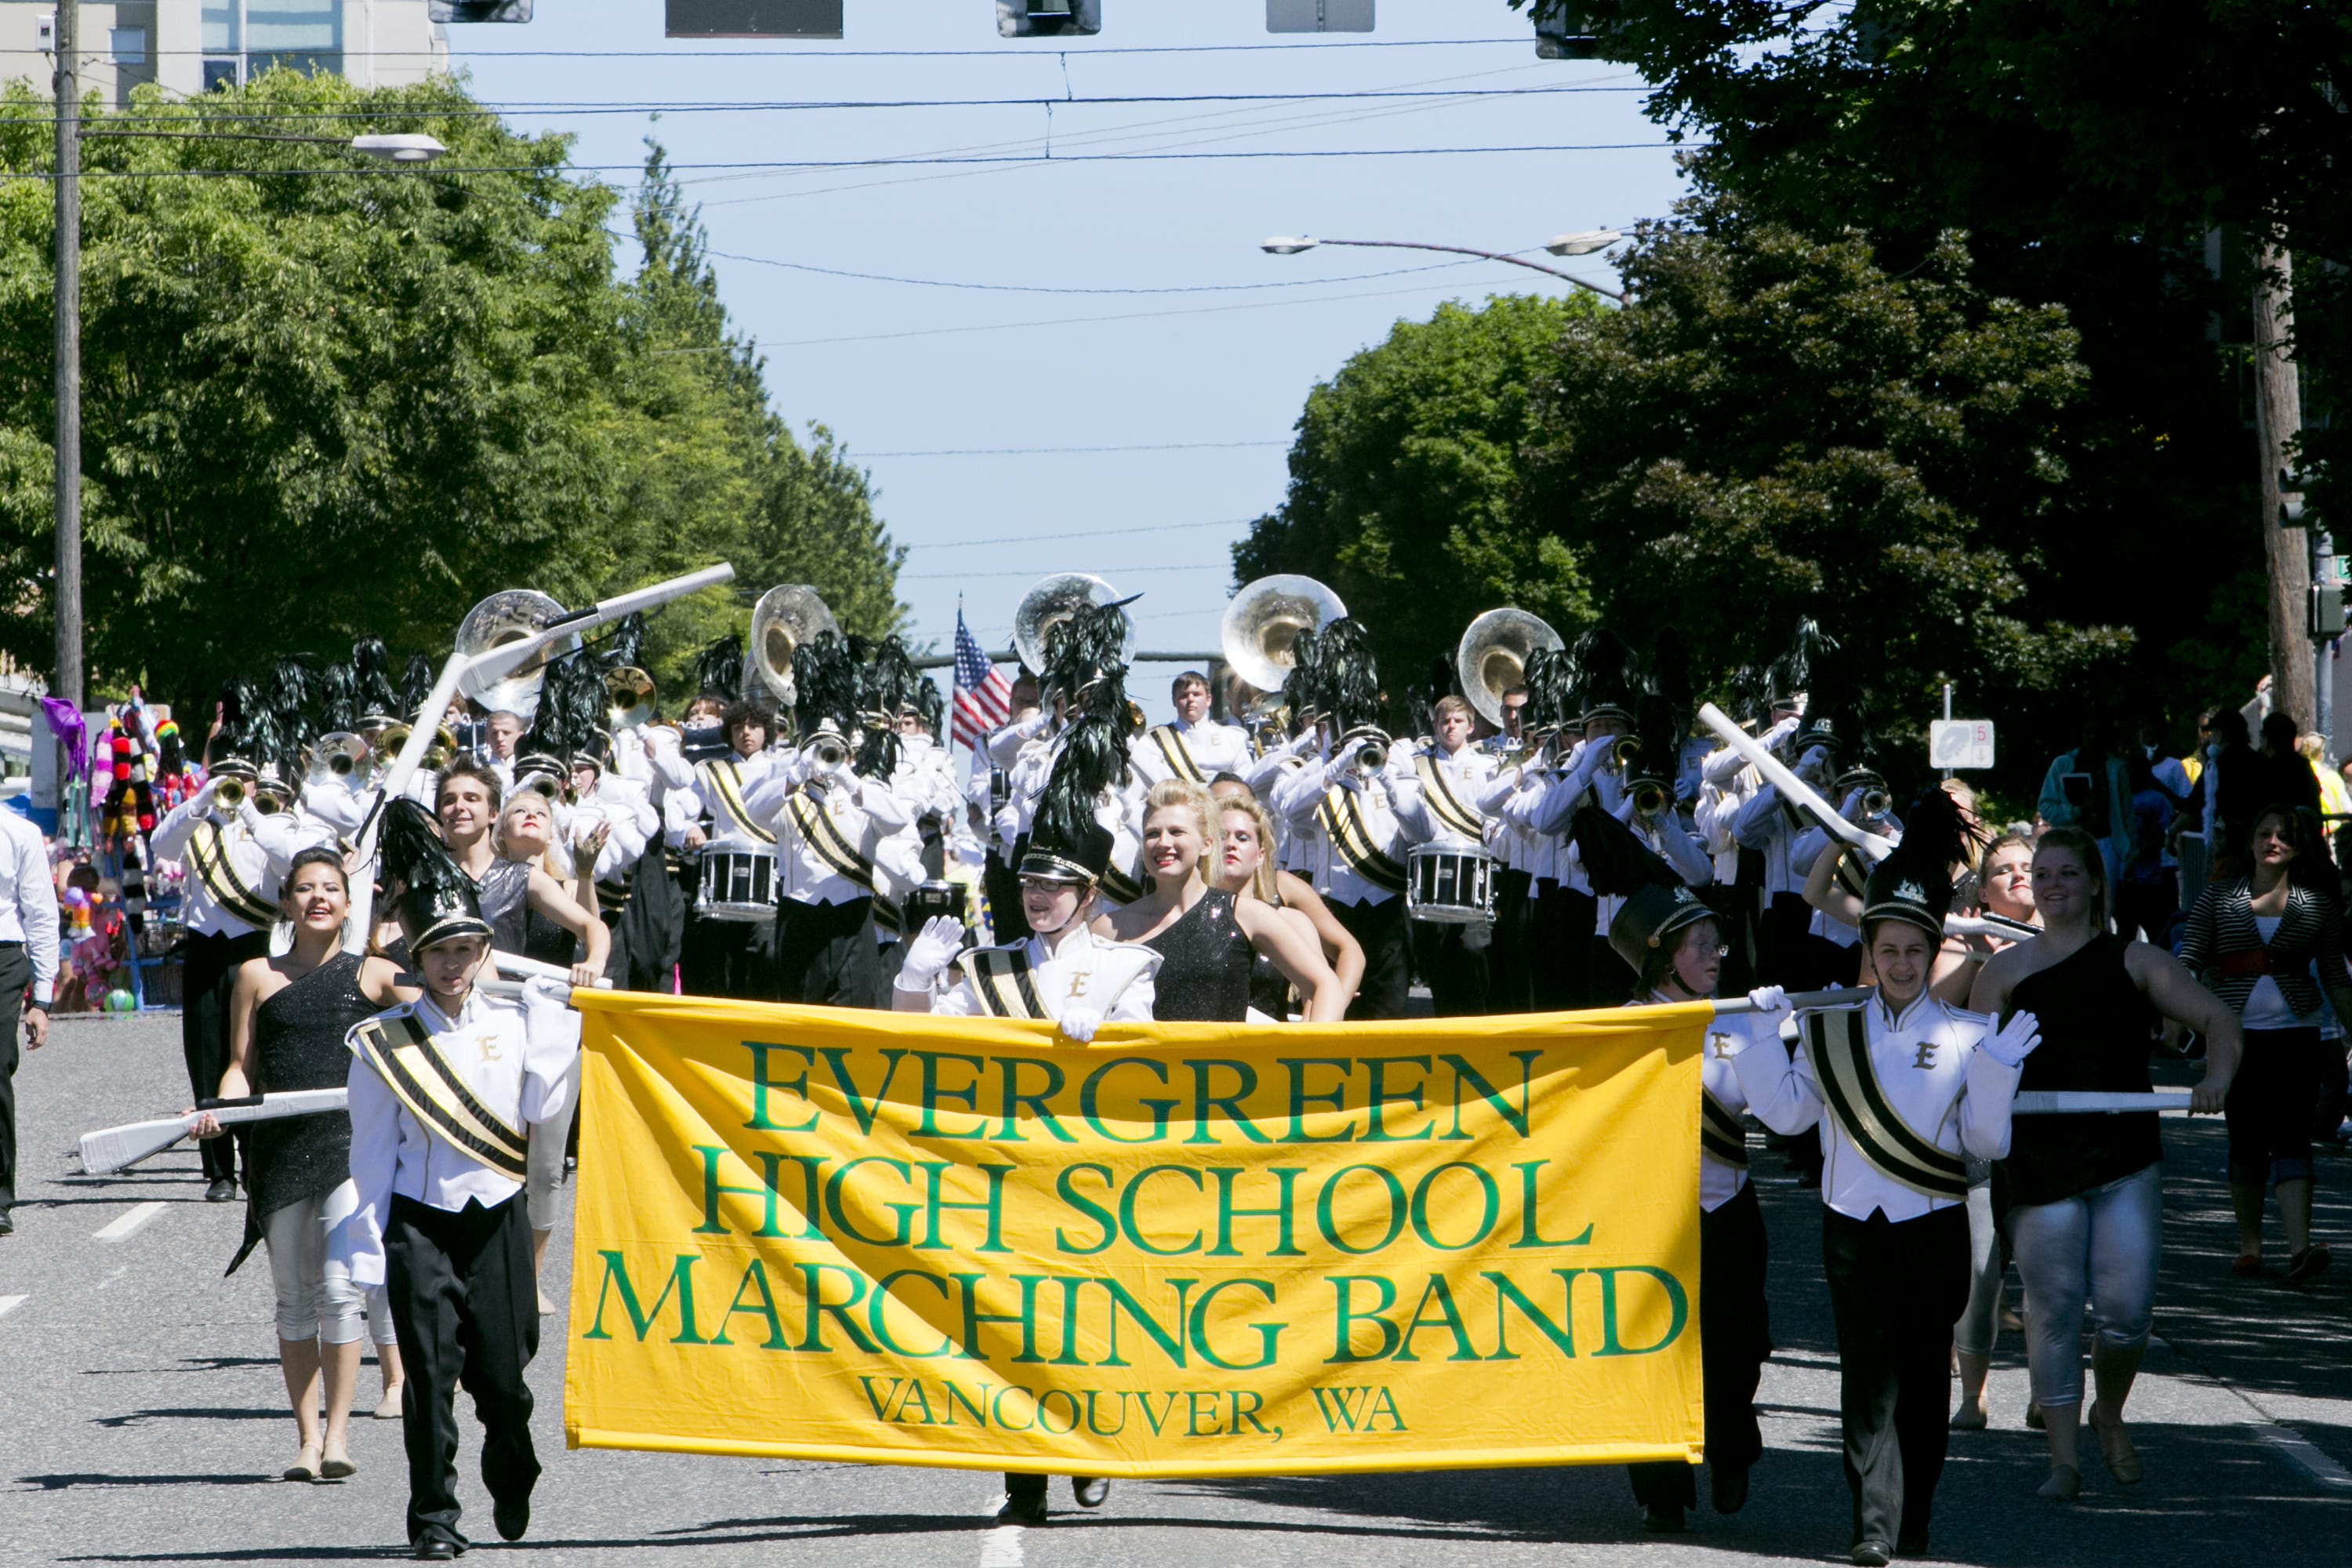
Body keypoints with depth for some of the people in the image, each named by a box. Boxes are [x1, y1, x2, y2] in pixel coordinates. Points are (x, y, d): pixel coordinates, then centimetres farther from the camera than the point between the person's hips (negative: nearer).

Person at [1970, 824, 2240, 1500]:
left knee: (2126, 1308, -6)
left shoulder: (2134, 961, 7)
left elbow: (2218, 1019, 5)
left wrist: (2216, 1079, -13)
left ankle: (2109, 1417, 24)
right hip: (2039, 1160, 0)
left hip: (2126, 1159, 0)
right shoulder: (2006, 969, 8)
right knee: (2053, 1307, -1)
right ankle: (2063, 1458, 7)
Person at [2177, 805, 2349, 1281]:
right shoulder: (2219, 897, 7)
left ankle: (2300, 1247, -22)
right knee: (2245, 1139, 3)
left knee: (2291, 1134, -12)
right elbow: (2188, 961, 1)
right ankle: (2248, 1247, 14)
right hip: (2235, 1031, 1)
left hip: (2295, 1032, -1)